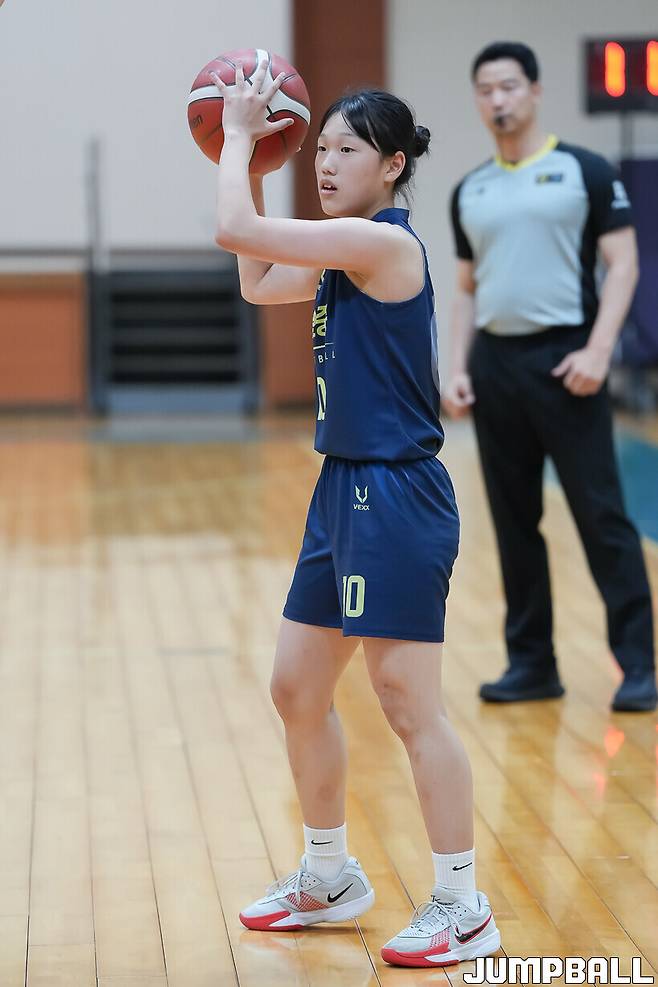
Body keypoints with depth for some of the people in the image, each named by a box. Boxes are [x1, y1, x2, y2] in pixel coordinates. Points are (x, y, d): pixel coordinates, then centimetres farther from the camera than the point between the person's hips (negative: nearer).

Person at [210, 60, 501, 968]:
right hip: (345, 492, 10)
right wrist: (250, 160, 20)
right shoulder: (346, 255, 12)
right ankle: (329, 878, 31)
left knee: (409, 705, -5)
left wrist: (238, 135, -5)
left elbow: (235, 231, -21)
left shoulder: (384, 241, -16)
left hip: (396, 499, -10)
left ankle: (464, 908, 5)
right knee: (297, 689, 16)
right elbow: (259, 284, 27)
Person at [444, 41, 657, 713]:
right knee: (514, 522, 7)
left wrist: (598, 348, -15)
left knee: (601, 516, -6)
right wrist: (458, 369, 6)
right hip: (495, 363, 5)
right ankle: (532, 663, 15)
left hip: (563, 360, -5)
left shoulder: (584, 171, 0)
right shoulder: (469, 192, 14)